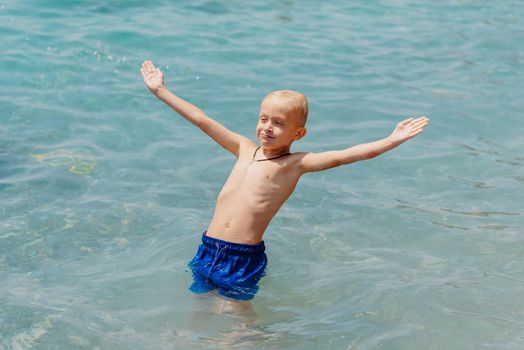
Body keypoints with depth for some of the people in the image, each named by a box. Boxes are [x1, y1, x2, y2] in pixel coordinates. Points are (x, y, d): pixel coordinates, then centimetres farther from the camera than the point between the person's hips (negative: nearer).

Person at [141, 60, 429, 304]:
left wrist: (392, 140, -22)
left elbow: (345, 155, -12)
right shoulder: (245, 149, 11)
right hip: (208, 249, 5)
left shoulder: (295, 164, -2)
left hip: (244, 259, -4)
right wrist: (161, 91, 18)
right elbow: (201, 119, 15)